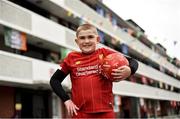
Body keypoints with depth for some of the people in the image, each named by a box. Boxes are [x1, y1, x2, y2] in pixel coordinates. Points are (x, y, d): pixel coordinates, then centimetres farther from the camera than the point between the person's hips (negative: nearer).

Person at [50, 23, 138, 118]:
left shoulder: (104, 54, 5)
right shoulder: (71, 58, 8)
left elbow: (132, 62, 5)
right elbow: (54, 80, 14)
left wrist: (129, 70, -18)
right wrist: (66, 100, 3)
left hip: (105, 111, 0)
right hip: (80, 113, 1)